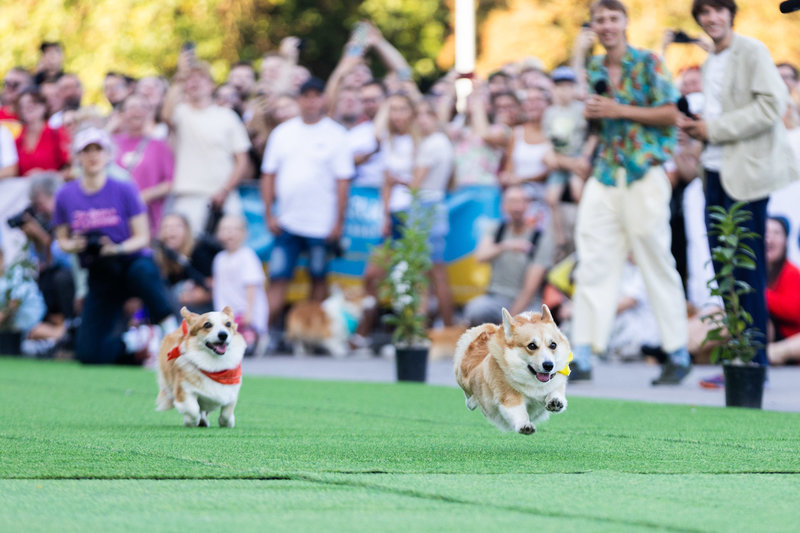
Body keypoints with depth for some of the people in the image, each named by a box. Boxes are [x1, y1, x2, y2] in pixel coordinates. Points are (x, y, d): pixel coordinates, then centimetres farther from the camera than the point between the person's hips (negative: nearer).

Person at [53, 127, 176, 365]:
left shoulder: (124, 190, -6)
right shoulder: (66, 196, 1)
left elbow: (142, 237, -5)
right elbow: (62, 240, 9)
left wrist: (118, 249, -25)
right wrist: (74, 245, -15)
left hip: (132, 260, -2)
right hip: (100, 276, 2)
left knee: (142, 271, -43)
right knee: (89, 353, -10)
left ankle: (172, 333, -22)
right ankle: (134, 347, 21)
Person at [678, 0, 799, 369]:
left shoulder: (752, 52, -6)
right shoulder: (710, 63, 18)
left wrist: (714, 129, -13)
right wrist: (696, 127, 5)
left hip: (746, 172, -8)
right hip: (716, 173, 8)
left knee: (747, 270, -7)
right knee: (724, 270, 7)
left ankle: (755, 362, -3)